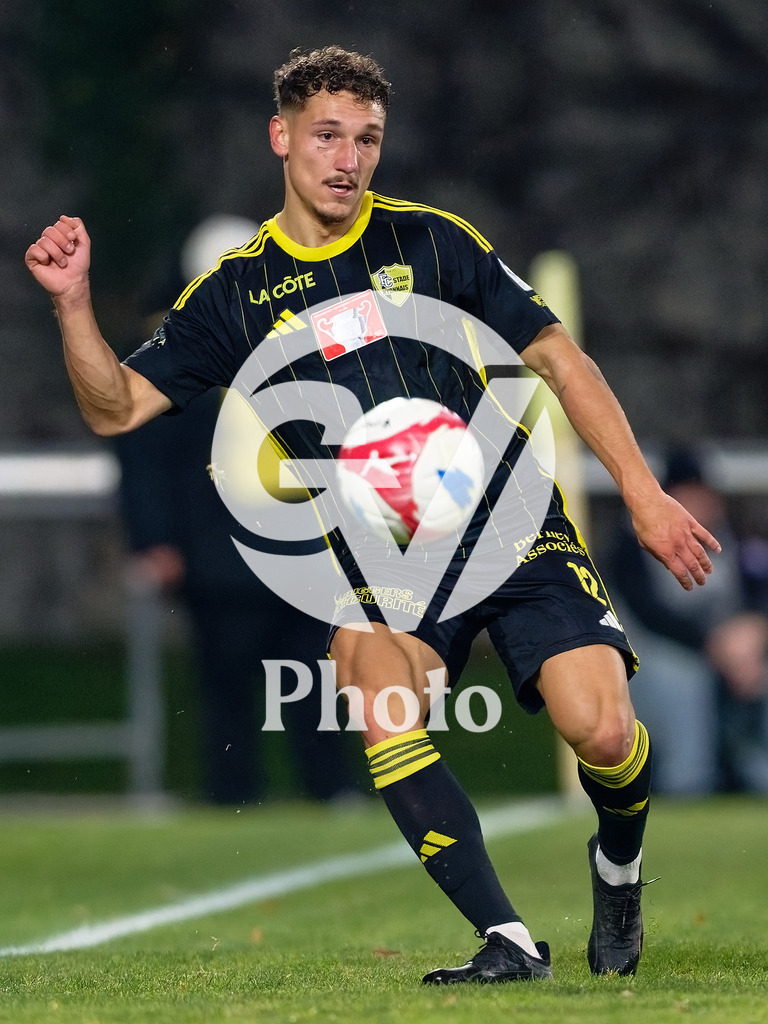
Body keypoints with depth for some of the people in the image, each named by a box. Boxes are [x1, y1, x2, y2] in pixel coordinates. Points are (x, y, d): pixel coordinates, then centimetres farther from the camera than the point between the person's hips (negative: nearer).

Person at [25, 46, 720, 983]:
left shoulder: (432, 240, 5)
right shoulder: (236, 293, 7)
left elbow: (556, 357, 8)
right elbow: (116, 407, 7)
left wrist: (643, 494, 3)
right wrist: (73, 304, -11)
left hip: (514, 523, 0)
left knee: (603, 733, -18)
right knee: (381, 711, -30)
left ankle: (617, 869, 18)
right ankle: (509, 943, -23)